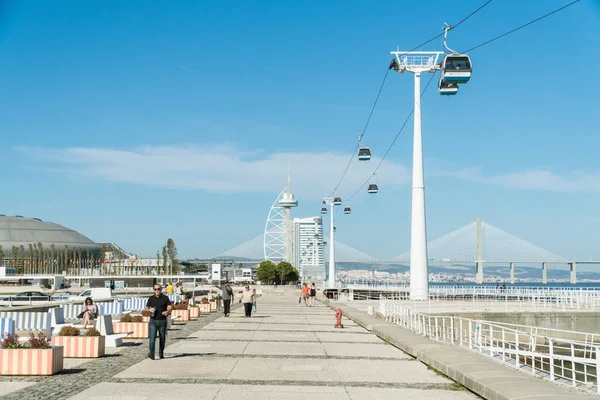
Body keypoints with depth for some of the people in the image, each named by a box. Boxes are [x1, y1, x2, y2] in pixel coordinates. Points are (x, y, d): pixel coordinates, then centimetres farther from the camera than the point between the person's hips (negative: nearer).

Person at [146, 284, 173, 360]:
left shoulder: (165, 298, 2)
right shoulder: (151, 298, 5)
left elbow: (170, 307, -7)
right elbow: (146, 308, 13)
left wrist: (167, 311, -30)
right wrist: (150, 310, -11)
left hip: (162, 321, 0)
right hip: (153, 321, 0)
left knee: (162, 338, 9)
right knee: (152, 337, -13)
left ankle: (161, 353, 24)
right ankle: (151, 353, -18)